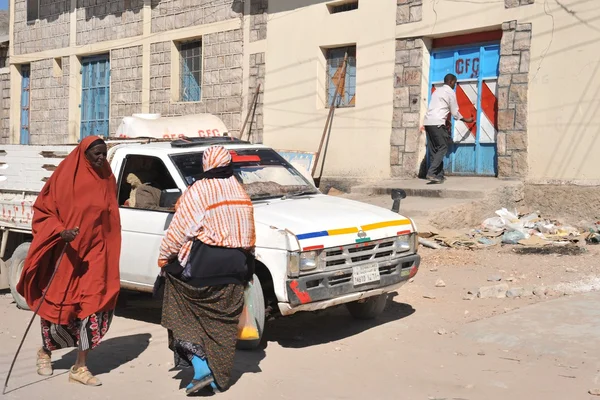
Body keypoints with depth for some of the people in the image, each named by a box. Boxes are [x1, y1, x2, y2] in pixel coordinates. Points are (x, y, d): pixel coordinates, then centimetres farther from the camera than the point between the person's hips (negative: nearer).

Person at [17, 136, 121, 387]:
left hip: (94, 255, 3)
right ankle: (45, 353, 36)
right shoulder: (64, 178, -9)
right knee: (57, 306, 8)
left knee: (93, 307, -3)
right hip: (64, 254, -3)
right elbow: (42, 212, -6)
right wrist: (61, 231, -22)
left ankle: (80, 367, 7)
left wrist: (106, 252, 14)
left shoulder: (107, 180, 5)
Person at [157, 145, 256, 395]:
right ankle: (220, 378, 18)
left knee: (186, 320, 10)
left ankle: (201, 368, -2)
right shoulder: (241, 193, 8)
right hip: (233, 268, 5)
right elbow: (249, 237, 13)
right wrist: (246, 268, 21)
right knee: (223, 323, 12)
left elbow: (180, 229, -12)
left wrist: (164, 257, 0)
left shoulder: (199, 191, -11)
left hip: (200, 265, -5)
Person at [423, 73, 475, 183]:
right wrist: (466, 120, 20)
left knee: (433, 150, 7)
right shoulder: (450, 92, 1)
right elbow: (455, 112, 5)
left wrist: (445, 125, 30)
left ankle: (438, 176, 8)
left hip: (428, 121, 8)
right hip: (437, 123, -8)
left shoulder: (437, 91, 26)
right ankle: (431, 173, -18)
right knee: (443, 148, -5)